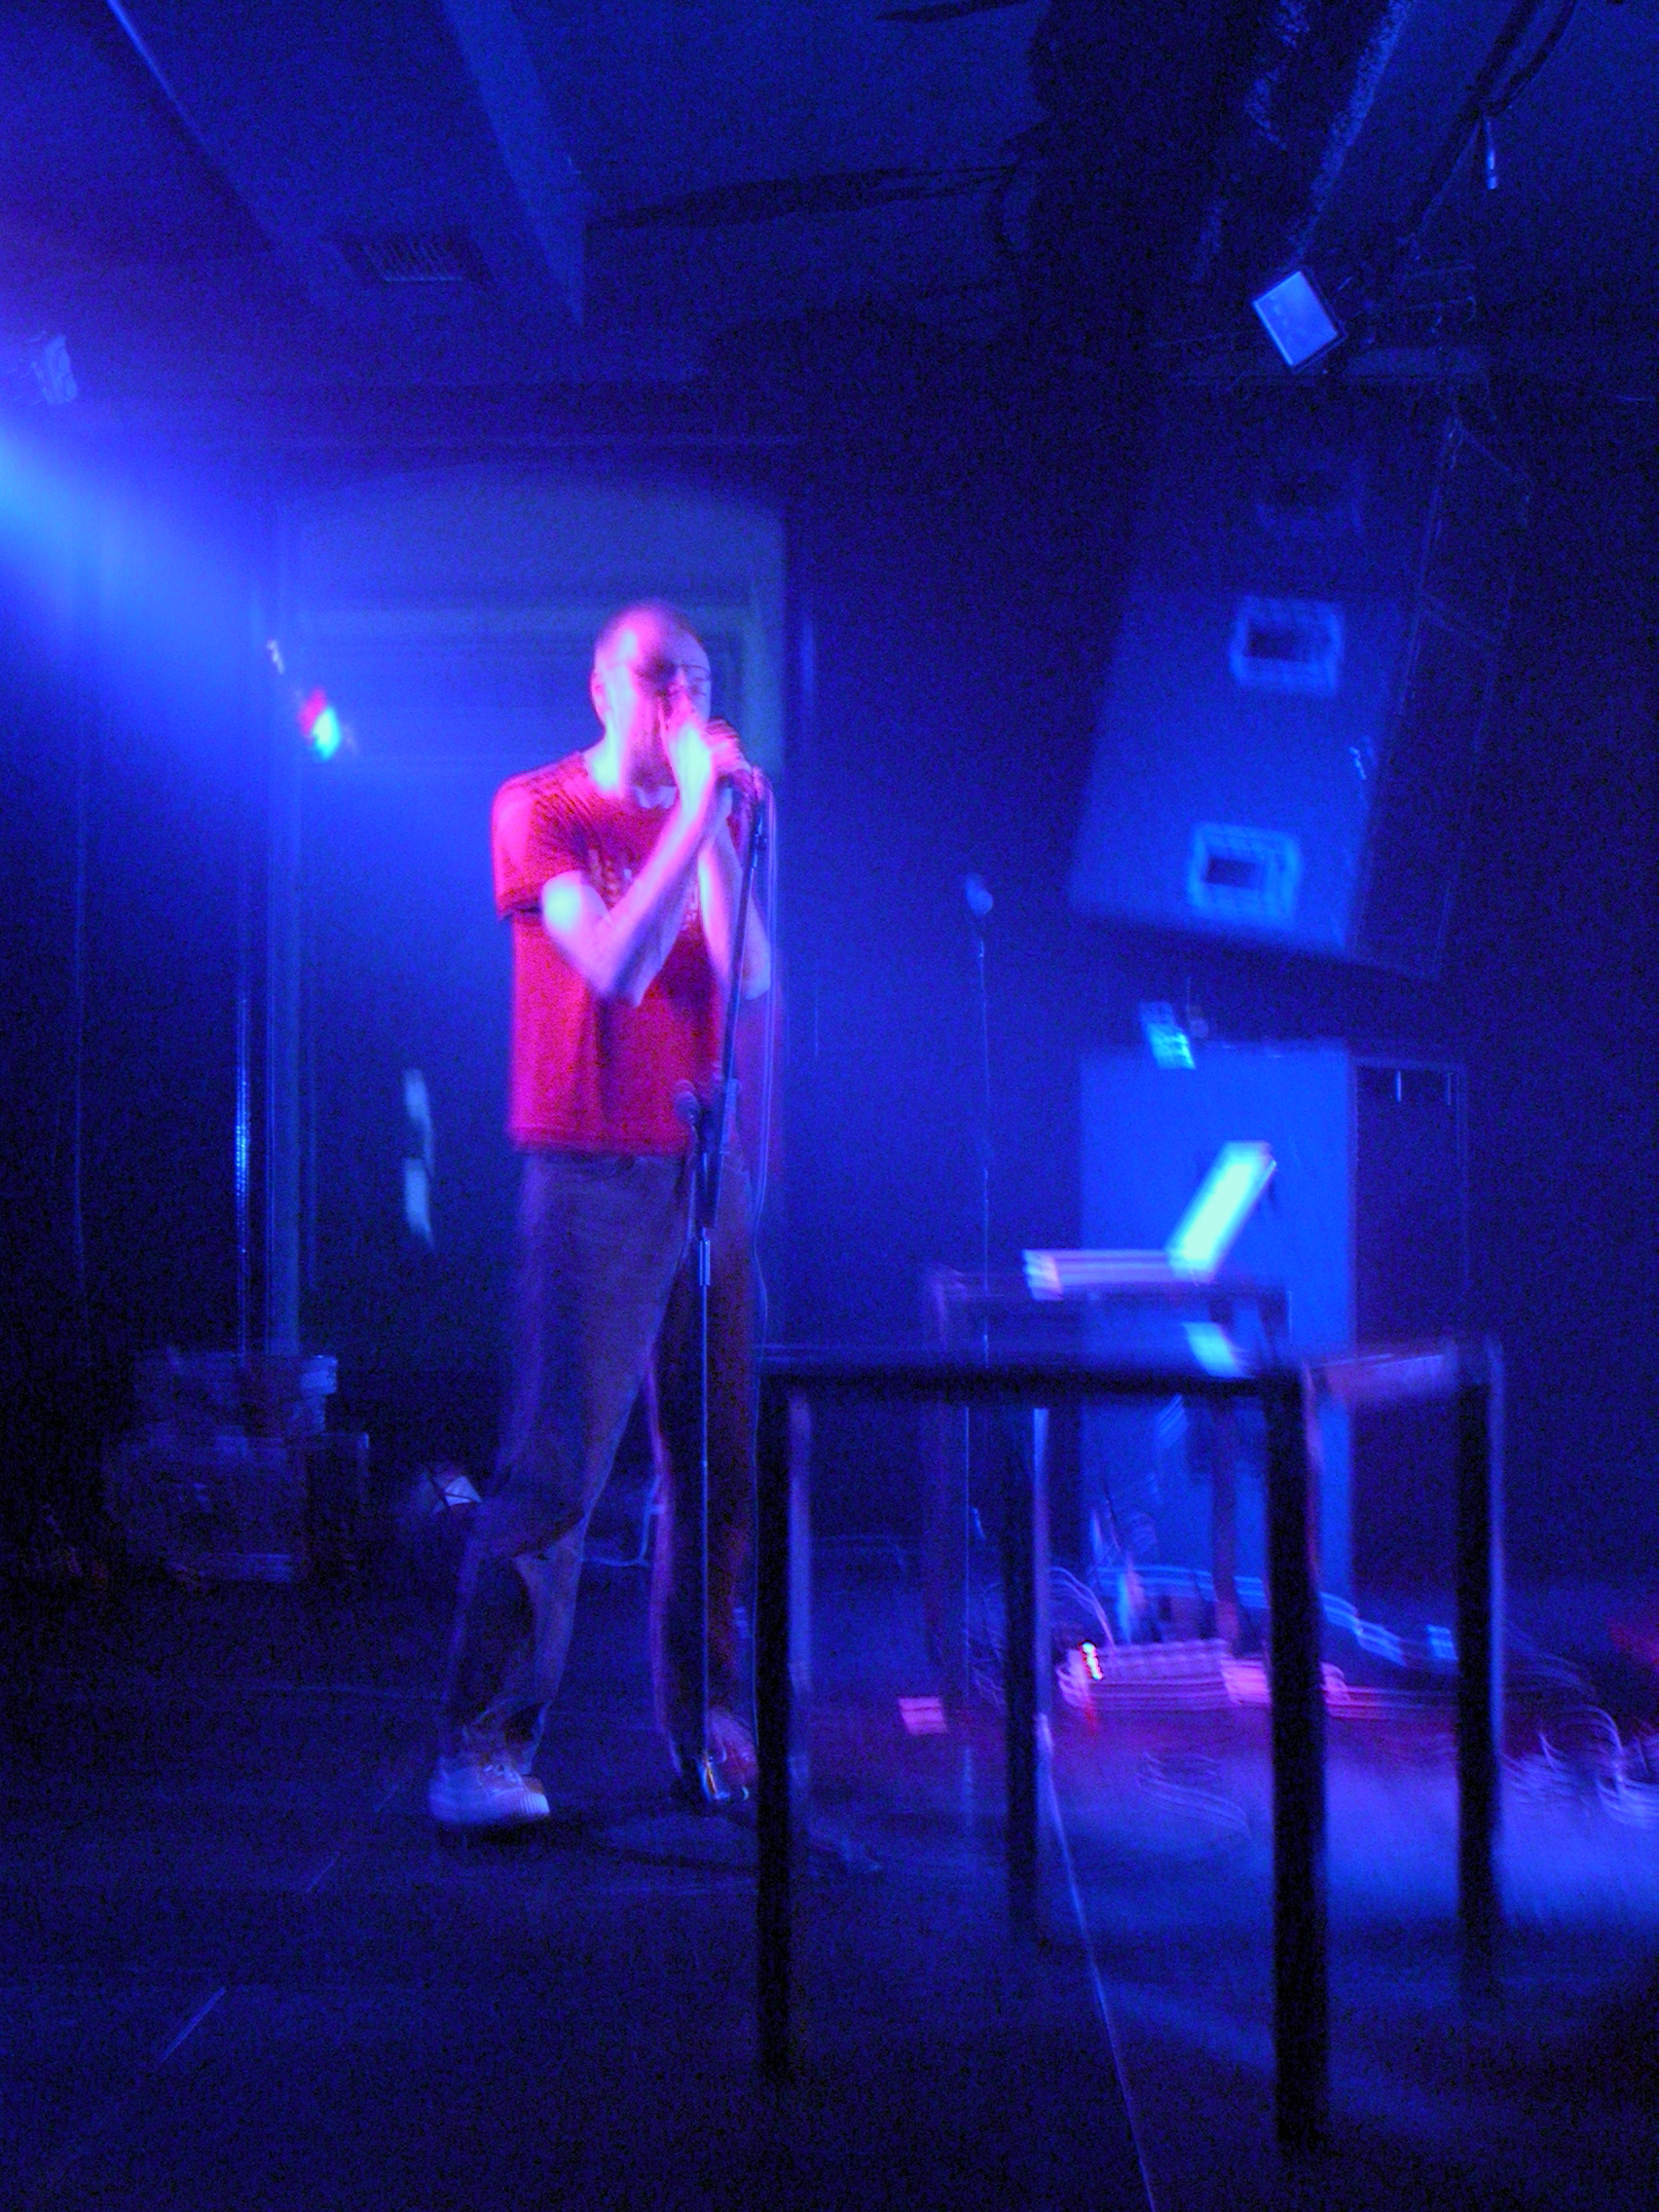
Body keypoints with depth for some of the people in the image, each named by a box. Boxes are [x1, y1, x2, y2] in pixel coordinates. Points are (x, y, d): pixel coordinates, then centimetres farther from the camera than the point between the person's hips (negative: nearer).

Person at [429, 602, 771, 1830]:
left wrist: (716, 818, -6)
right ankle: (483, 1750, -1)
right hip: (593, 1170, -5)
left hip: (705, 1165, 5)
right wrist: (694, 812, -14)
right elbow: (617, 967, -15)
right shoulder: (540, 808, -1)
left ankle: (705, 1725, 18)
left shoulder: (711, 813, 15)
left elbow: (748, 979, 0)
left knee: (723, 1465, 6)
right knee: (553, 1474, -8)